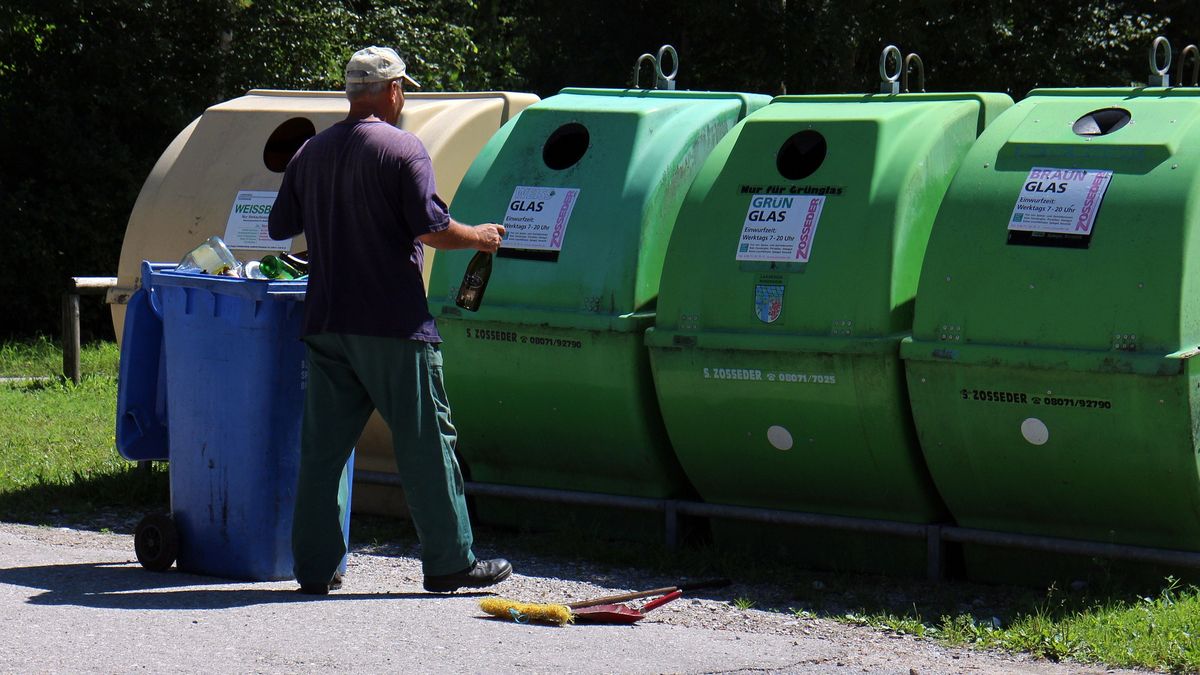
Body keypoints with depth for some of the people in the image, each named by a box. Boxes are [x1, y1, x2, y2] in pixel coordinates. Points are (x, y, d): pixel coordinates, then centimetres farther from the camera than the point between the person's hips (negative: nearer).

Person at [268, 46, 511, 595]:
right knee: (426, 442, 1)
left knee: (323, 446, 8)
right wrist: (479, 238, 2)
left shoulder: (311, 153, 11)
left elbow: (279, 227, 17)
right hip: (392, 325, -6)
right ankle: (449, 562, 4)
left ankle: (315, 566, 7)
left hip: (326, 323, 6)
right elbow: (430, 227, -15)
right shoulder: (403, 149, -9)